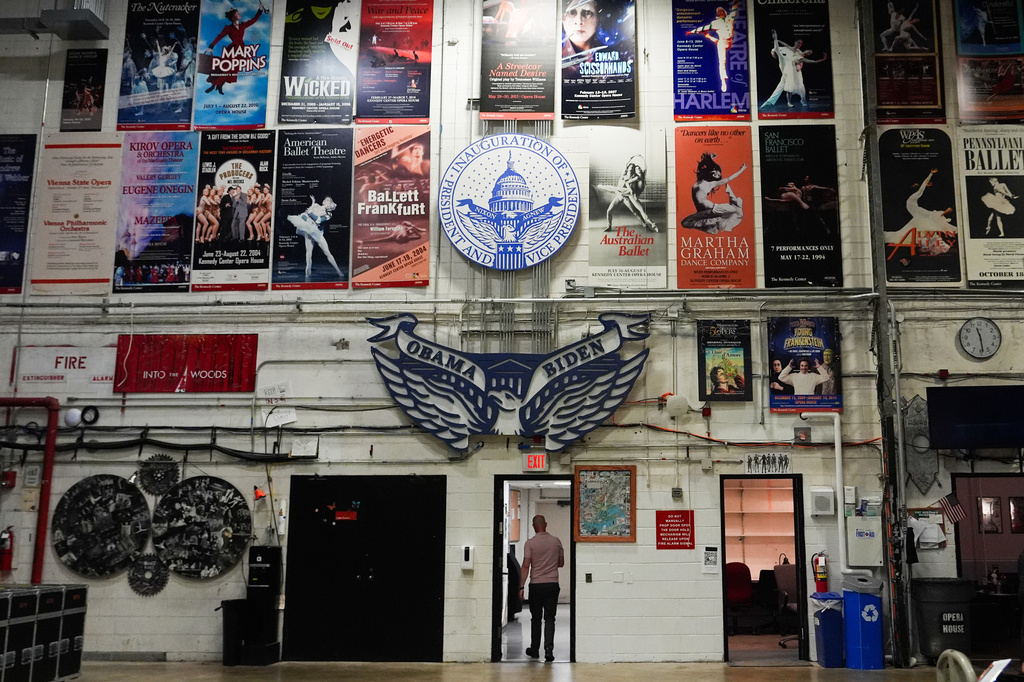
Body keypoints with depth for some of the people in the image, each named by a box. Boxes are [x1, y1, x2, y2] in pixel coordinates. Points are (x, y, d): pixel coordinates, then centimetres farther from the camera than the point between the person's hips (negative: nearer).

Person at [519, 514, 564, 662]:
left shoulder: (530, 543, -6)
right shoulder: (556, 541, 3)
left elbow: (526, 566, -9)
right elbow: (561, 563, 13)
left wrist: (522, 586, -6)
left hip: (536, 585, -1)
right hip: (552, 584, 1)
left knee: (536, 618, 12)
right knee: (549, 618, 3)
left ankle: (534, 650, 21)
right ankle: (549, 647, -13)